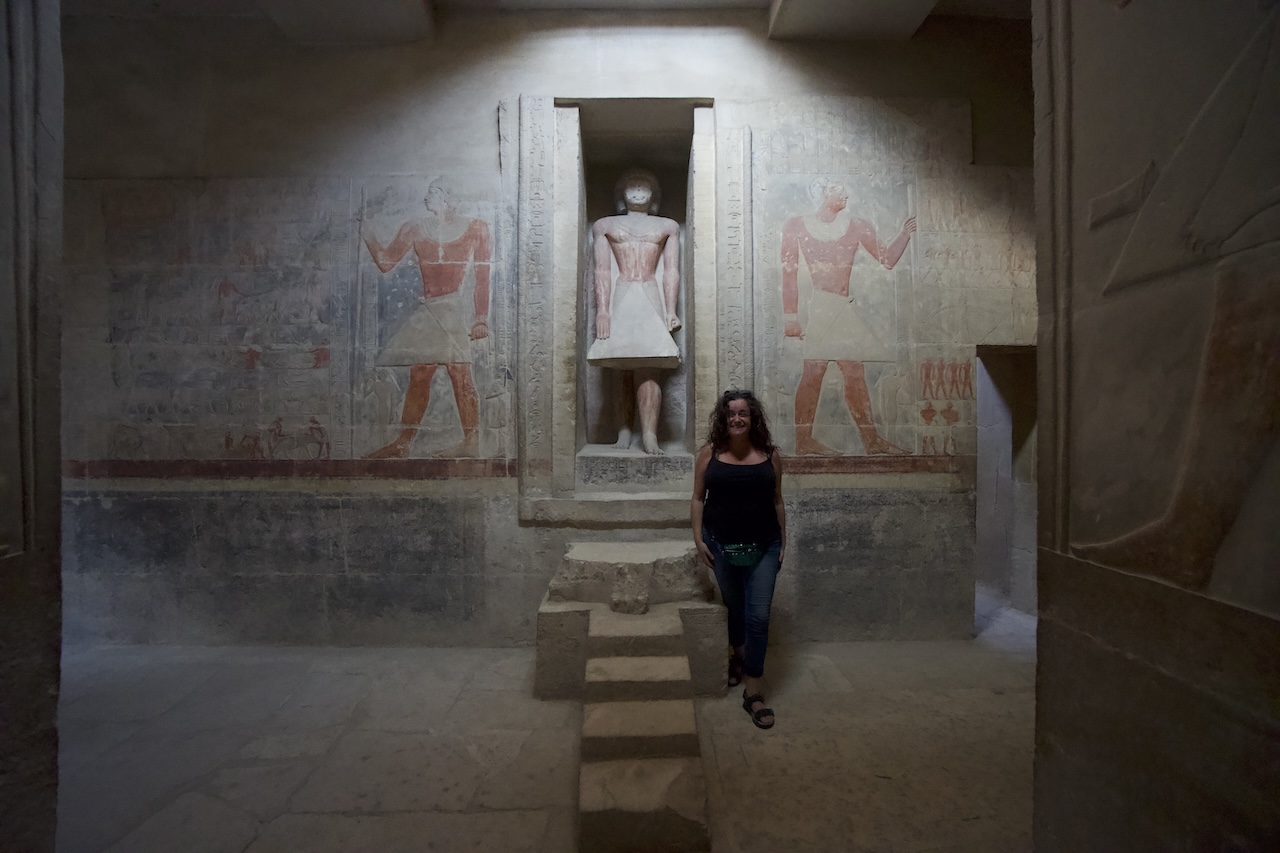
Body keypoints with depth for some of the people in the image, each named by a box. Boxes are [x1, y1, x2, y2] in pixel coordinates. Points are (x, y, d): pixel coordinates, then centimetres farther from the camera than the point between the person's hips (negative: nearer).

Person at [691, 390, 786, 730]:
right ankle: (737, 656, 47)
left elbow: (777, 501, 5)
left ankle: (752, 692, 12)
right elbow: (698, 498, 0)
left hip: (763, 547, 0)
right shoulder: (709, 453, -4)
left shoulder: (770, 455, -2)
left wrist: (783, 541, 5)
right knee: (734, 608, 19)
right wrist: (698, 539, -6)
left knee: (758, 616, 0)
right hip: (721, 545, 1)